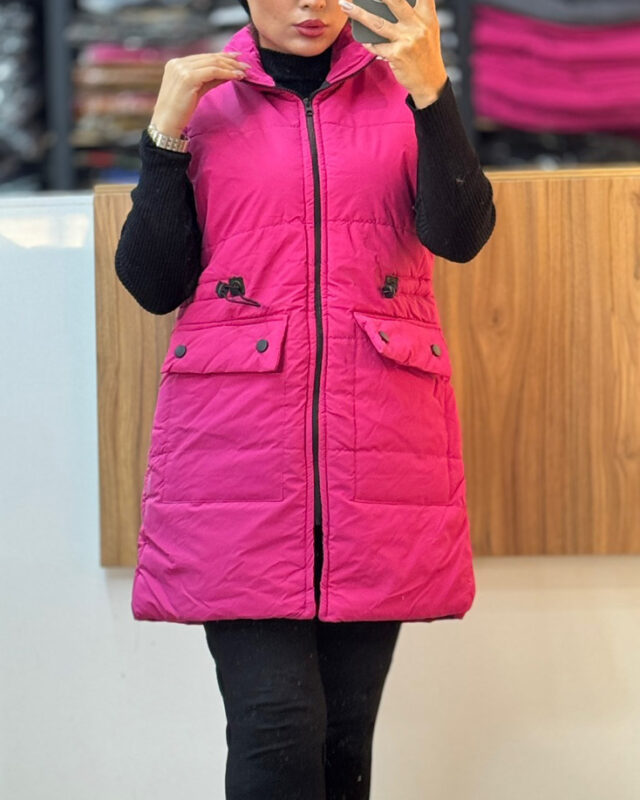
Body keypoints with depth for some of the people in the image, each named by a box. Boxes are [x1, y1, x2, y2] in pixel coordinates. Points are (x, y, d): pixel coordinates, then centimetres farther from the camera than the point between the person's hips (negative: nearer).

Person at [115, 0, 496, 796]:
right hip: (237, 437, -1)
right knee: (275, 727, -11)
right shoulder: (202, 96, 10)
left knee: (347, 727, 5)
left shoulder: (403, 90, 11)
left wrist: (431, 93, -17)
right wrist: (165, 135, -5)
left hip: (381, 443, 2)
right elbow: (152, 285, 4)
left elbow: (462, 236, -6)